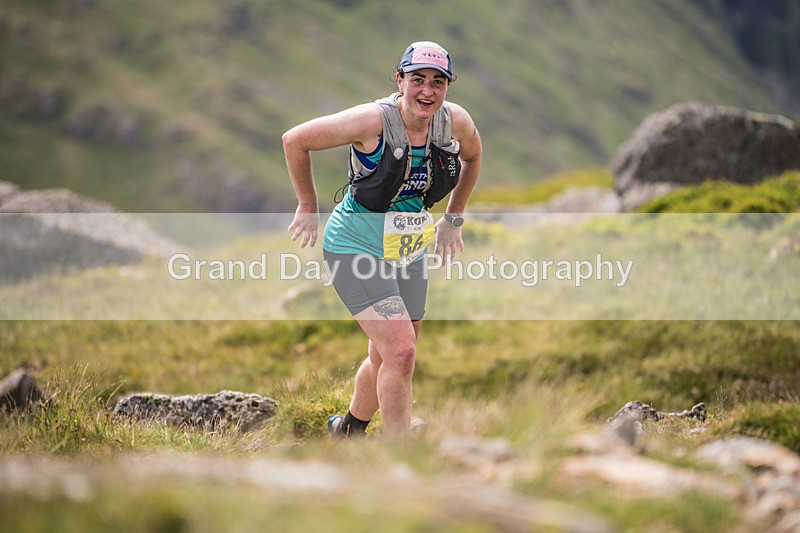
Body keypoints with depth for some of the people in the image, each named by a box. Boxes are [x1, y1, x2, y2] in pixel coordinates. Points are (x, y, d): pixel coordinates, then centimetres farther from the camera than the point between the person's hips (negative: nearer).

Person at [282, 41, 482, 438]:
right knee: (401, 352, -19)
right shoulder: (373, 121, -24)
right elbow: (295, 140, -14)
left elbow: (472, 156, 17)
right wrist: (308, 207, -5)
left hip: (409, 253, 6)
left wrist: (453, 218, 18)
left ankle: (348, 430, 43)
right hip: (355, 250, -6)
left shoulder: (456, 122, -8)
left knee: (386, 360, 15)